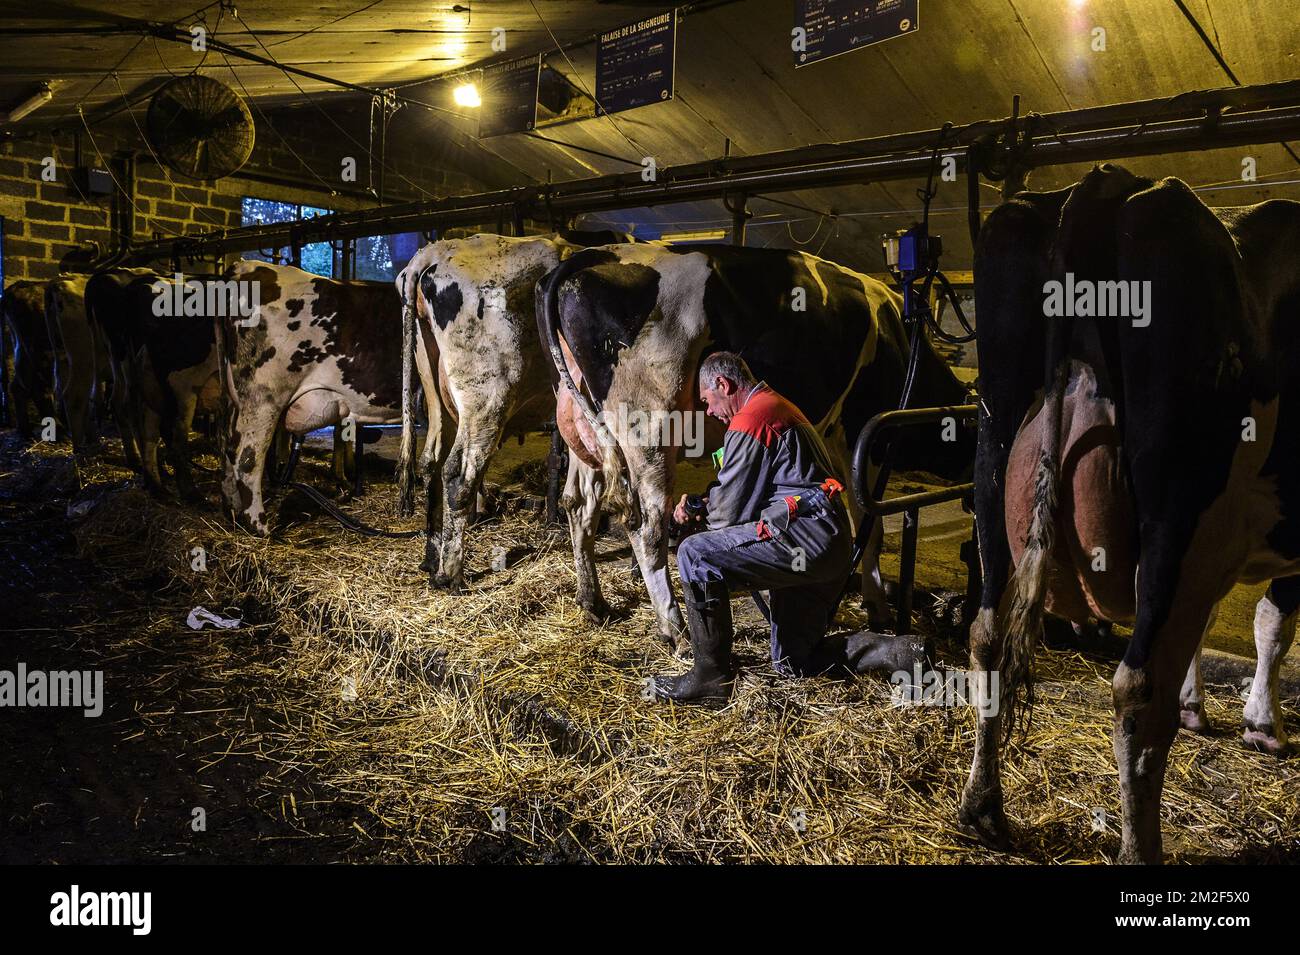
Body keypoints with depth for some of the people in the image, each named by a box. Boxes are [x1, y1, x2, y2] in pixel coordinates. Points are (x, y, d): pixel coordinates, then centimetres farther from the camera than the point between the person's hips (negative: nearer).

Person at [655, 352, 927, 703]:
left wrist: (703, 508, 14)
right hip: (834, 543, 11)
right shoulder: (778, 407, 23)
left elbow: (728, 513, -9)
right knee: (792, 661, 17)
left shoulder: (749, 421, -10)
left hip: (803, 536, -11)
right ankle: (901, 651, 9)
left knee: (694, 555, -14)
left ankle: (712, 677, -6)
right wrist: (700, 507, 18)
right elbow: (748, 493, 29)